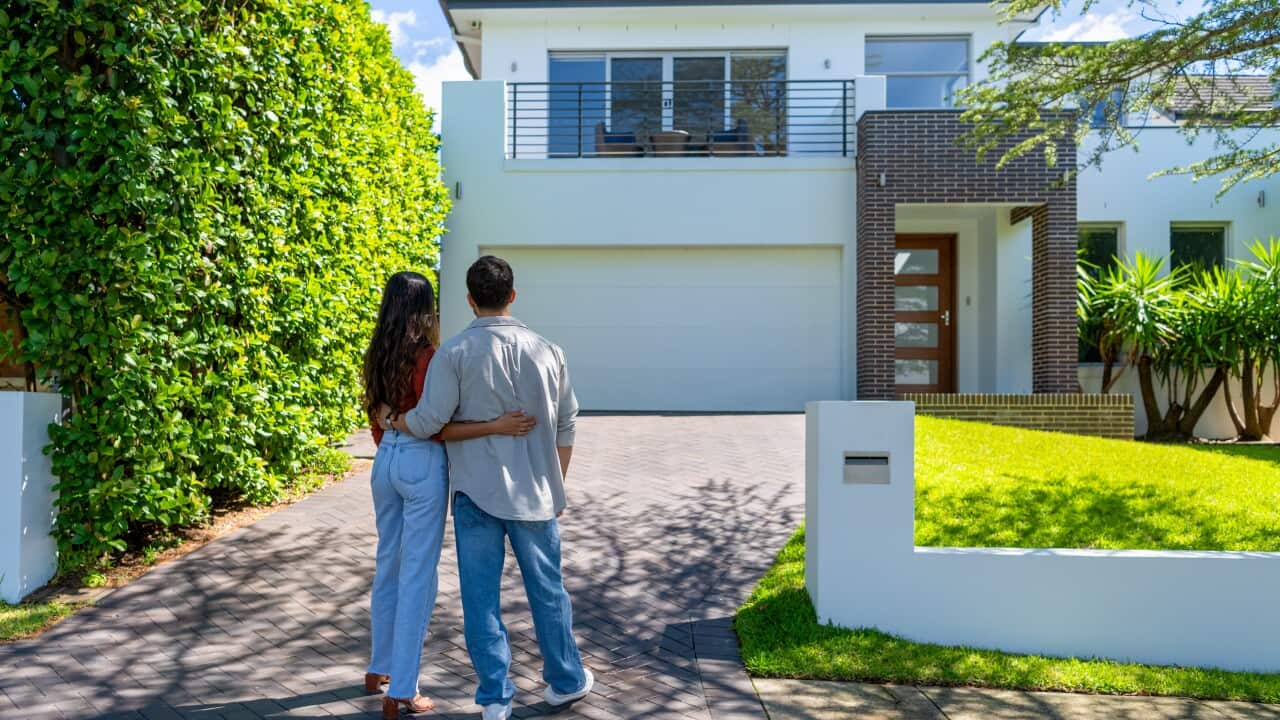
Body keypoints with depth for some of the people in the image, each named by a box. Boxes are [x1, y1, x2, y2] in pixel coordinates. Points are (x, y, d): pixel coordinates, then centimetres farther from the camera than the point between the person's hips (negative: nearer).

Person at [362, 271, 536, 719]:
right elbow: (438, 428, -19)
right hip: (422, 465, -8)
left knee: (388, 565, 20)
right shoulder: (427, 357, -16)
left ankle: (379, 669, 36)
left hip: (386, 460, 8)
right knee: (417, 576, 1)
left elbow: (375, 418, 14)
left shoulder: (376, 356, 6)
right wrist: (497, 426, -24)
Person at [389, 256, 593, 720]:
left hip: (476, 492, -2)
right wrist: (557, 486, 16)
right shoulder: (546, 351, 0)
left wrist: (391, 419, 8)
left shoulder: (455, 352, -9)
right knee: (547, 590, 16)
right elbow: (566, 425, 4)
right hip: (534, 493, 2)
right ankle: (566, 681, 32)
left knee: (481, 596, 9)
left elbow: (428, 421, -14)